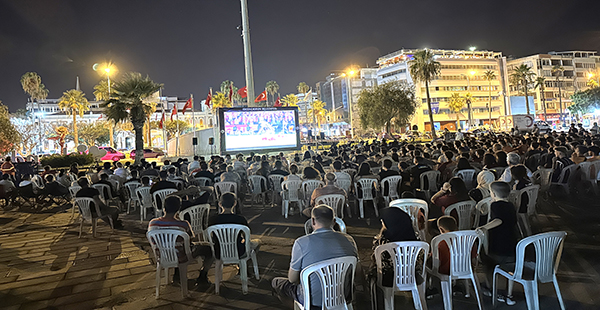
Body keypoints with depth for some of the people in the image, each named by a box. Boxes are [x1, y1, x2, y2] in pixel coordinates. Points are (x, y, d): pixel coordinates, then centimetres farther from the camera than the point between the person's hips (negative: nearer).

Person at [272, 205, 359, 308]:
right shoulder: (349, 240, -9)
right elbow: (358, 272, 2)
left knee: (276, 282, 20)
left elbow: (292, 279, -11)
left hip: (314, 300, -5)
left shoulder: (301, 243, -21)